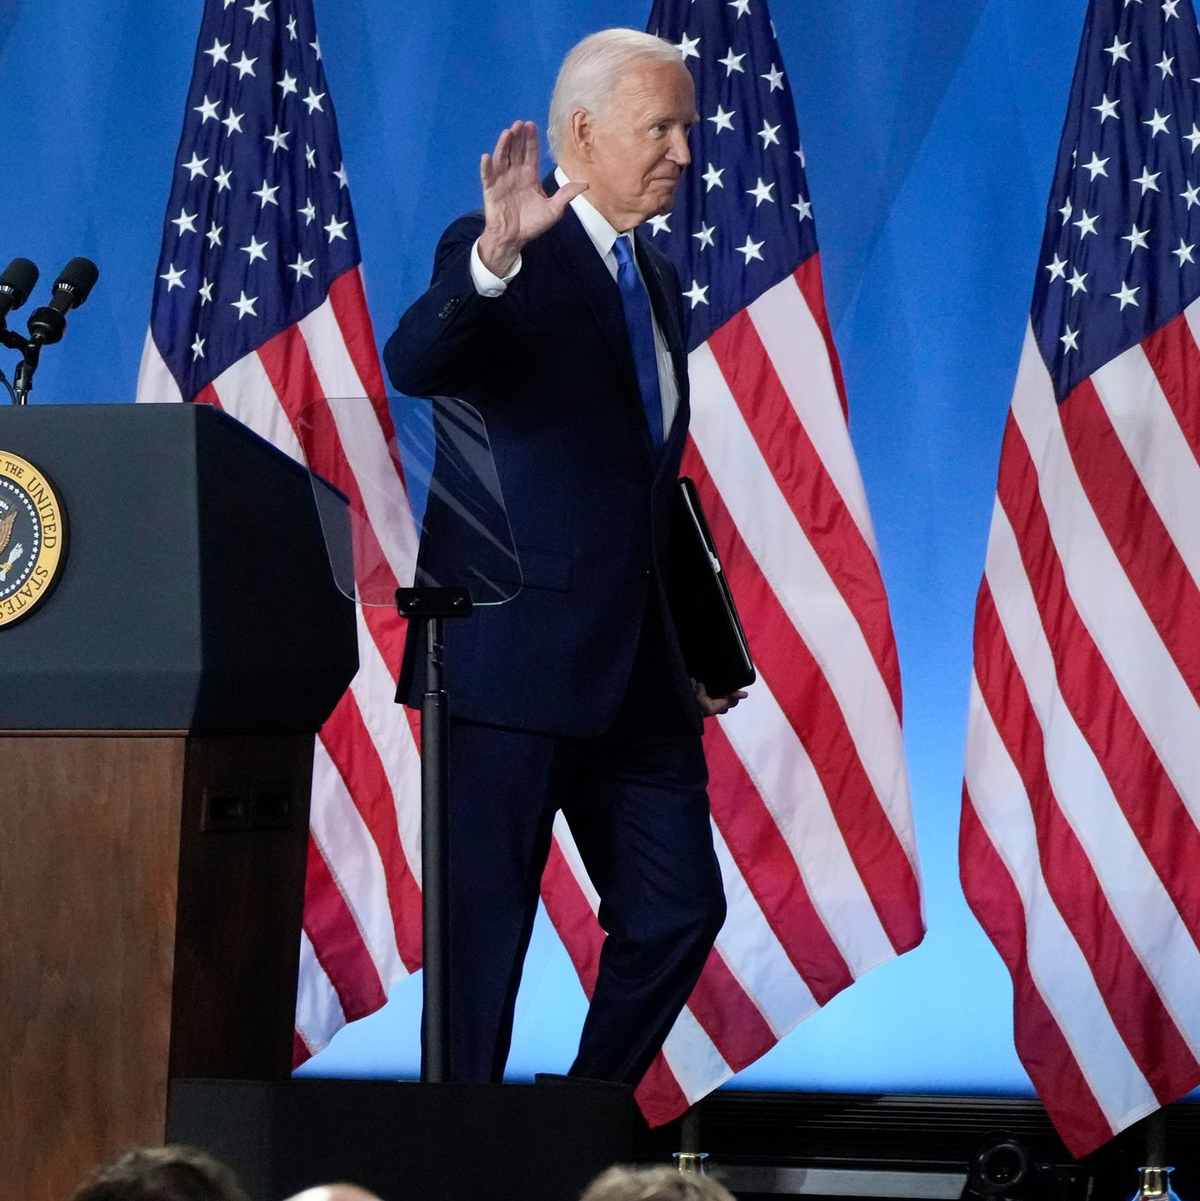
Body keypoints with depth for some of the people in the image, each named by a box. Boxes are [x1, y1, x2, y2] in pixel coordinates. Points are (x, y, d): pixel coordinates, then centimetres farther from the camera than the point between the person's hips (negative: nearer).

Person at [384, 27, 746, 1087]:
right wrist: (493, 258, -46)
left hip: (637, 669, 8)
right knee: (486, 927, -3)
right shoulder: (502, 257, -8)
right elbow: (415, 365, -28)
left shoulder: (655, 277, 17)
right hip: (517, 652, -8)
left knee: (679, 911, 8)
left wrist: (692, 644, 19)